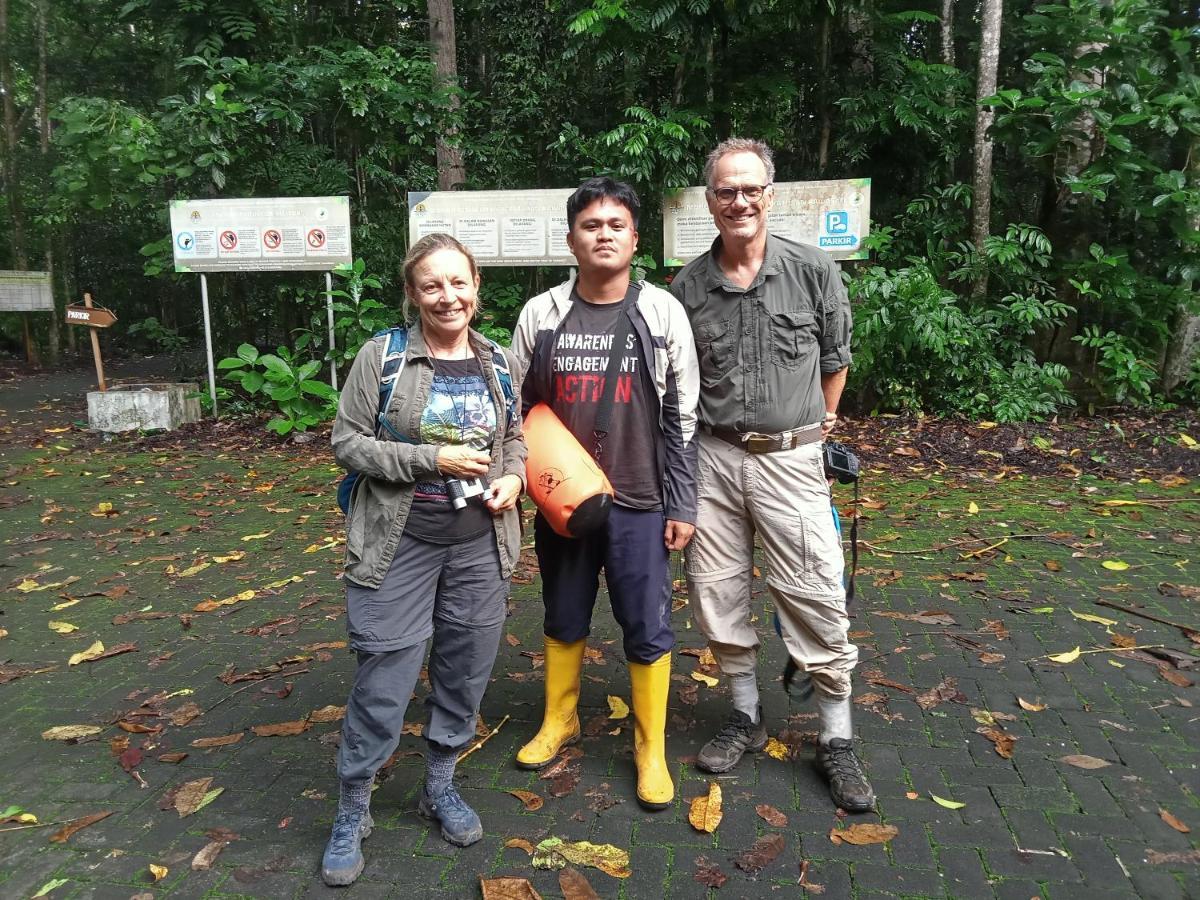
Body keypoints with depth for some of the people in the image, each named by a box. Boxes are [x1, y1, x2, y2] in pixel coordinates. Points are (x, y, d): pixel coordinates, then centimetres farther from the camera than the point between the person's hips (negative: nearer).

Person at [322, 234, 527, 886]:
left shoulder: (498, 362, 6)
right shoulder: (382, 356, -7)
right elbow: (348, 442, -7)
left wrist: (513, 477, -4)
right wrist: (432, 458, -17)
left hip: (479, 546, 4)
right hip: (398, 544, -4)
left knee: (464, 675, 14)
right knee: (383, 683, 1)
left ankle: (440, 786, 37)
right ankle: (352, 813, 24)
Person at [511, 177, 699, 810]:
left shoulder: (663, 313, -3)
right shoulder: (540, 314, 1)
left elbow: (682, 417, -1)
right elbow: (515, 408, 8)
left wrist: (681, 506, -3)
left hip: (640, 503, -2)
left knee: (647, 630, 6)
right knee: (564, 619, 18)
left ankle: (651, 750, 25)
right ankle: (559, 721, 40)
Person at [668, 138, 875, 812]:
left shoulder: (814, 271, -3)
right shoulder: (688, 285, 2)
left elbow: (836, 359, 11)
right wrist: (698, 442, 10)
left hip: (790, 457, -2)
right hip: (712, 458, 3)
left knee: (816, 599, -1)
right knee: (718, 592, 9)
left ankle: (837, 740, 17)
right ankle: (747, 718, 30)